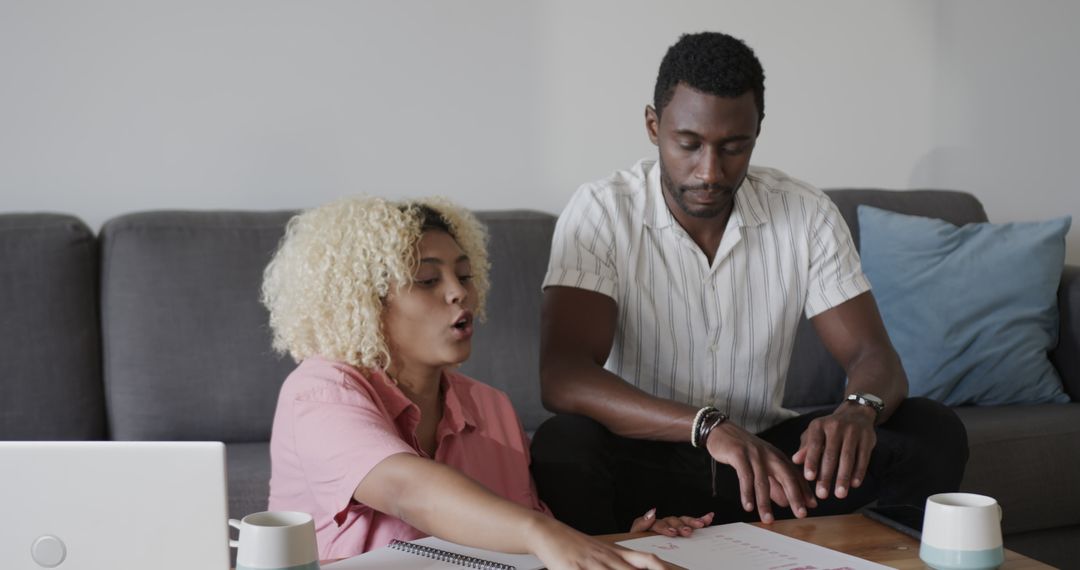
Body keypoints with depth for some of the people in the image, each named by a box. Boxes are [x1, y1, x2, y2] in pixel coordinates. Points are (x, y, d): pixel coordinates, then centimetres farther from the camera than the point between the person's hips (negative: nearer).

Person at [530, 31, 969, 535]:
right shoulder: (599, 211, -13)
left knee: (932, 432, -17)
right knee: (563, 447, -36)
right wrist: (710, 427, -40)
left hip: (767, 450, 3)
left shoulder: (806, 214, -3)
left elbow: (874, 356, -6)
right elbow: (562, 377, -25)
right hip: (642, 452, -3)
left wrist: (859, 410, -33)